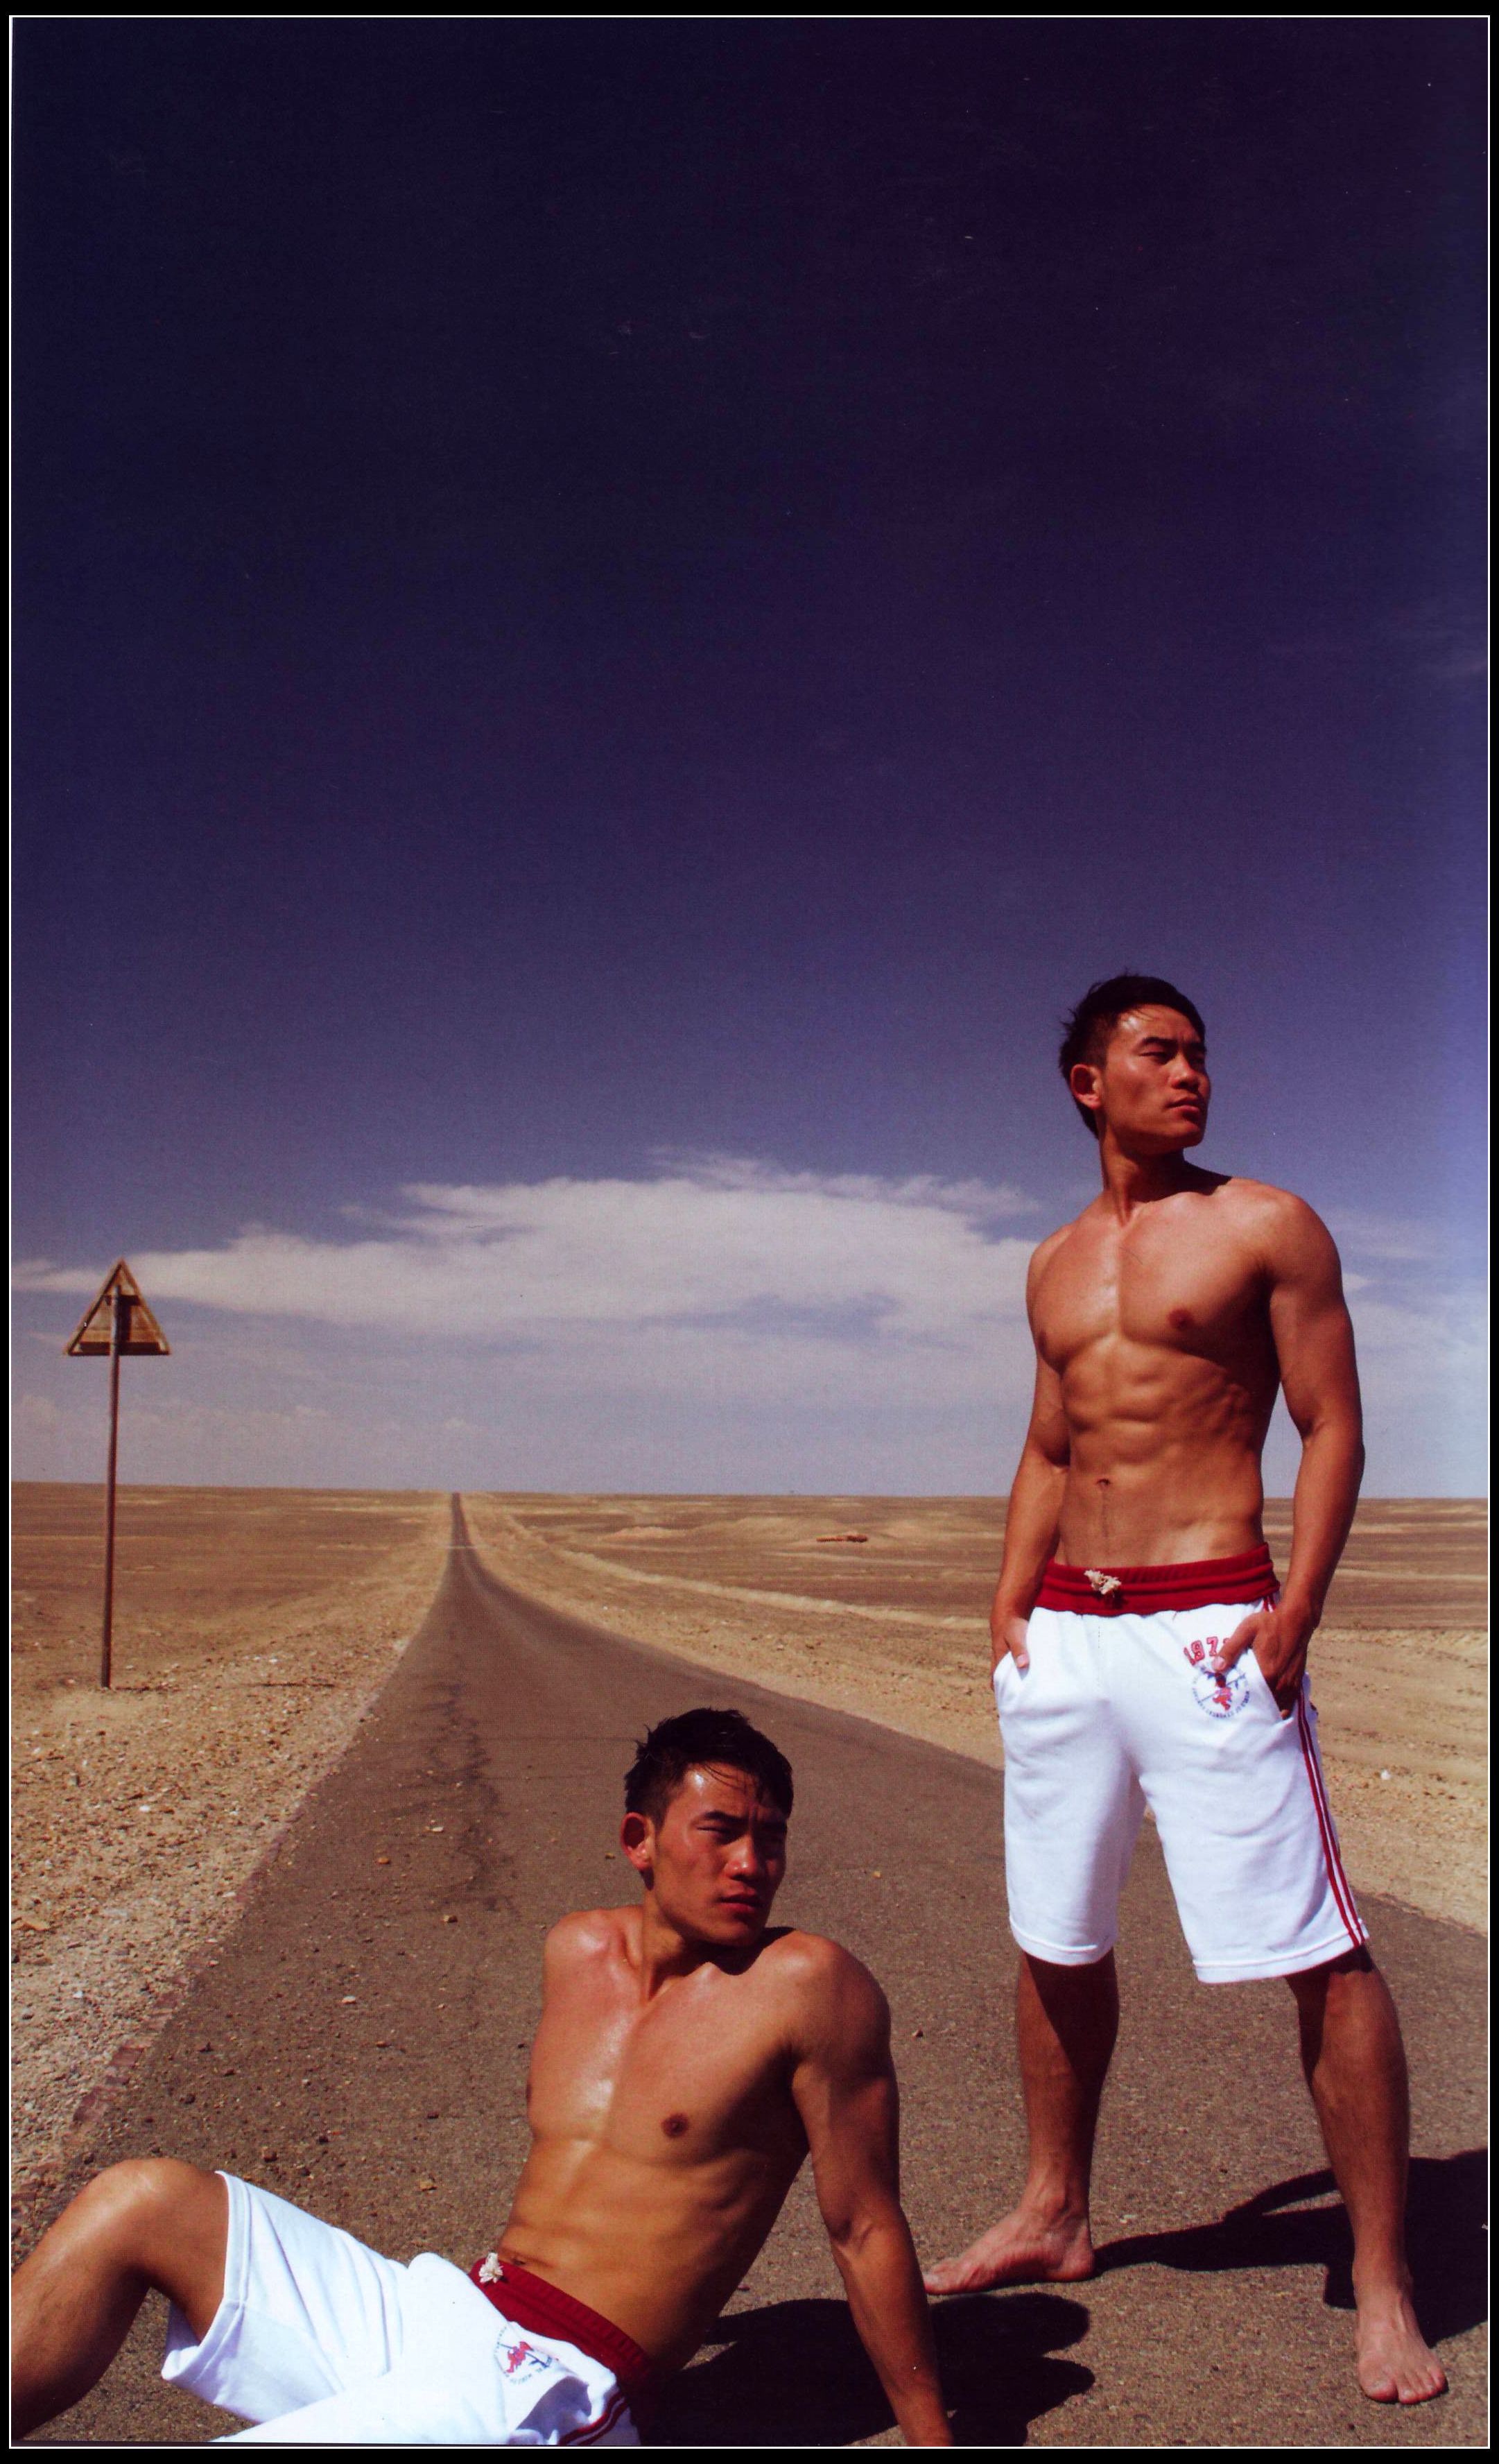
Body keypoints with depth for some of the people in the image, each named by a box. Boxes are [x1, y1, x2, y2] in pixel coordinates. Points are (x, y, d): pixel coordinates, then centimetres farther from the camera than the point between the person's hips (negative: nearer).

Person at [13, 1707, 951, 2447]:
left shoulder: (807, 1983, -11)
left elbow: (868, 2229, -6)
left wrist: (932, 2440, -3)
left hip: (548, 2390, -7)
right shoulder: (577, 1952, 9)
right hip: (435, 2313, 7)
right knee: (140, 2202, -7)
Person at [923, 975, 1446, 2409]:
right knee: (1056, 1940, 15)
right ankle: (1053, 2219, 33)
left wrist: (1295, 1612, -14)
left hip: (1207, 1629, -6)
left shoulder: (1266, 1226, 0)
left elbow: (1332, 1430, -4)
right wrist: (1012, 1602, 9)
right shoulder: (1056, 1266, 16)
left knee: (1316, 1952, -6)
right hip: (1065, 1634, 6)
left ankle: (1382, 2285, 9)